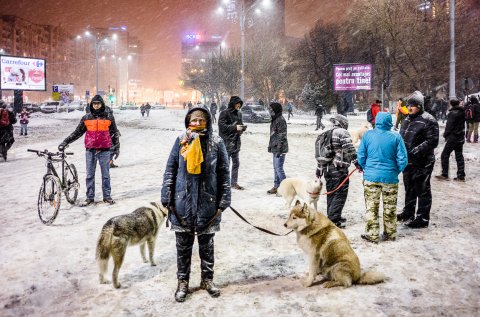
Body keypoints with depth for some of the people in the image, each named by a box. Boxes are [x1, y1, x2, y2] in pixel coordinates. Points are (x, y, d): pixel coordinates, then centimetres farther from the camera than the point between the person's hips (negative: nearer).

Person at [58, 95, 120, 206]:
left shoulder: (109, 117, 3)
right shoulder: (86, 118, 5)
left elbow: (114, 133, 9)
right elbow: (77, 132, 9)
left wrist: (117, 147, 6)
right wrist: (65, 142, 4)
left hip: (104, 150, -1)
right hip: (90, 150, 1)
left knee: (106, 174, 5)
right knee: (90, 175, 7)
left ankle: (107, 196, 15)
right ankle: (90, 197, 15)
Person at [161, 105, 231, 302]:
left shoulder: (216, 143, -4)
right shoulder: (181, 142, -3)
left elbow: (224, 174, -1)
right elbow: (170, 171, 2)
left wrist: (223, 202, -4)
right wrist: (167, 199, -2)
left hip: (208, 203, 0)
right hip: (183, 203, 0)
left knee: (207, 244, 15)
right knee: (183, 245, 11)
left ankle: (207, 279, 32)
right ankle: (183, 282, 26)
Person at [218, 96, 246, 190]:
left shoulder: (239, 113, 12)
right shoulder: (224, 113, -10)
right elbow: (222, 126, -15)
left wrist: (242, 127, -1)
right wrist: (235, 127, -21)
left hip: (236, 142, 8)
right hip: (227, 142, -8)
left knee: (236, 163, 12)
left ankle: (234, 182, 23)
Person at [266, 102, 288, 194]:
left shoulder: (281, 120, -16)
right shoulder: (274, 119, 14)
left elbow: (282, 136, -19)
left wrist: (279, 149, -21)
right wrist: (270, 146, 22)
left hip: (280, 149, -10)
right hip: (275, 148, 10)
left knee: (279, 168, -8)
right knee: (276, 168, 15)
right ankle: (276, 186, 25)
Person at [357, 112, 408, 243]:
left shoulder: (367, 135, -6)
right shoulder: (396, 137, -8)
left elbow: (360, 156, -1)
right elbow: (402, 160, -6)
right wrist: (396, 171, 12)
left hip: (371, 177, 0)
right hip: (390, 177, 0)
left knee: (372, 207, 9)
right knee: (390, 208, 15)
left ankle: (372, 235, 13)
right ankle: (390, 233, 26)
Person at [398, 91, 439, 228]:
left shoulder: (428, 120, -14)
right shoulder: (407, 120, 12)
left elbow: (432, 142, -20)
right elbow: (402, 137, 23)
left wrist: (415, 152, -24)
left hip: (422, 163, -8)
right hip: (408, 161, 8)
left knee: (422, 190, 1)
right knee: (409, 188, 21)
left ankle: (422, 218, 11)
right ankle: (408, 213, 37)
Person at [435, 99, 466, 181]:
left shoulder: (452, 113, -17)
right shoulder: (462, 112, 5)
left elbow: (449, 126, -16)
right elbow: (462, 124, 12)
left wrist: (445, 134, -5)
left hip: (453, 137, -8)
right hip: (461, 137, 8)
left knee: (445, 155, 1)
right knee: (459, 156, 10)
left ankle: (444, 175, 2)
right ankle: (461, 176, 11)